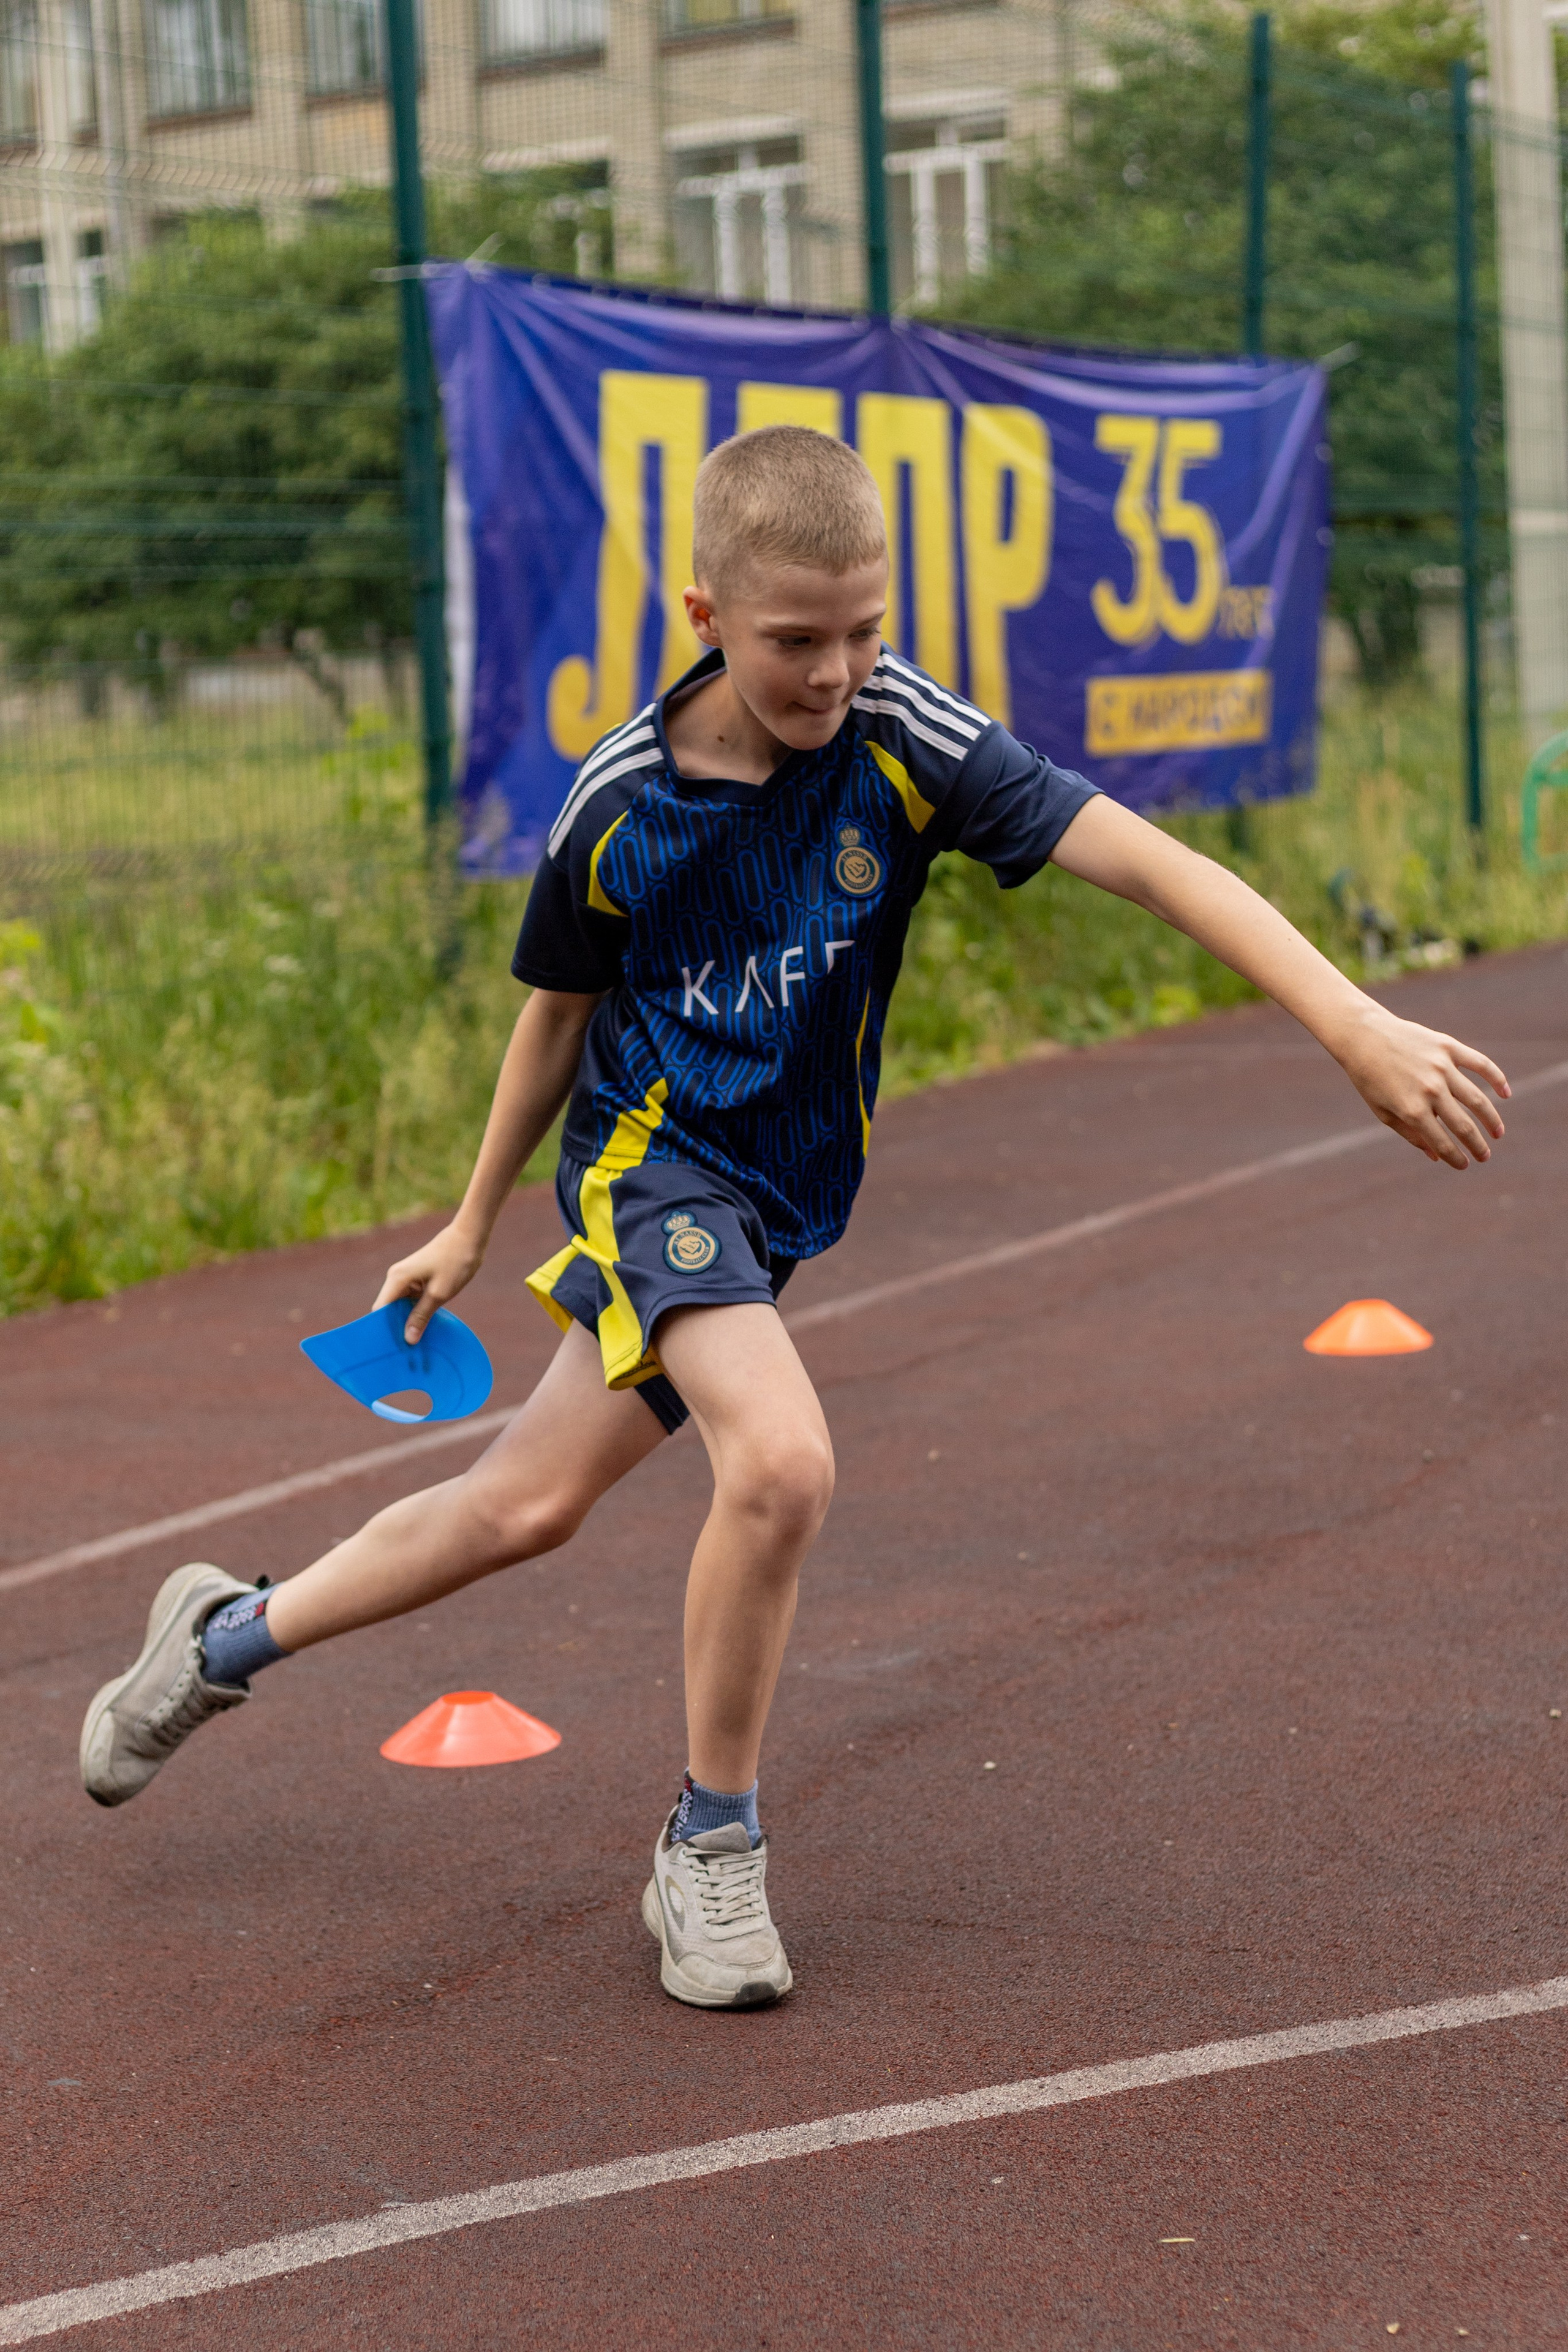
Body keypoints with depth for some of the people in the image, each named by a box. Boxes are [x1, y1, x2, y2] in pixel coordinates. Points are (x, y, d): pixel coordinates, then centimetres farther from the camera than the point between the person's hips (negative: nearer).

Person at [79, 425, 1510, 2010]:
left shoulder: (903, 739, -16)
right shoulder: (619, 804, -14)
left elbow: (1148, 861, -24)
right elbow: (559, 1015, 4)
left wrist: (1360, 1028, -35)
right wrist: (473, 1223, 15)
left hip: (781, 1192, 3)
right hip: (651, 1155, -3)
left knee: (526, 1506, 7)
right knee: (779, 1462, -26)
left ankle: (230, 1638, 31)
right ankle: (712, 1847, -5)